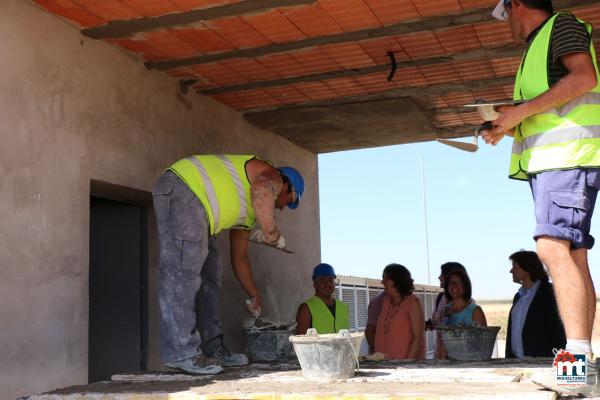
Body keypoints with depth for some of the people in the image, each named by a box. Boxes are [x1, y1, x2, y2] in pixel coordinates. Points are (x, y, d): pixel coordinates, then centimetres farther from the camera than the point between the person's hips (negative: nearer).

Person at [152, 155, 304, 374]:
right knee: (183, 271, -15)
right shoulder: (272, 177, 5)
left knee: (208, 275, 10)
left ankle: (211, 349, 12)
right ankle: (181, 353, -17)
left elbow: (239, 257, 34)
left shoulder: (249, 209, 30)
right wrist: (271, 232, -16)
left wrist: (254, 295, 39)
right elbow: (261, 189, -24)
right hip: (182, 189, -11)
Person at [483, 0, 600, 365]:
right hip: (548, 161, 10)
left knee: (553, 247, -22)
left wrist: (520, 111, -14)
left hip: (569, 156, -10)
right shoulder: (539, 47, 30)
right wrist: (509, 129, 16)